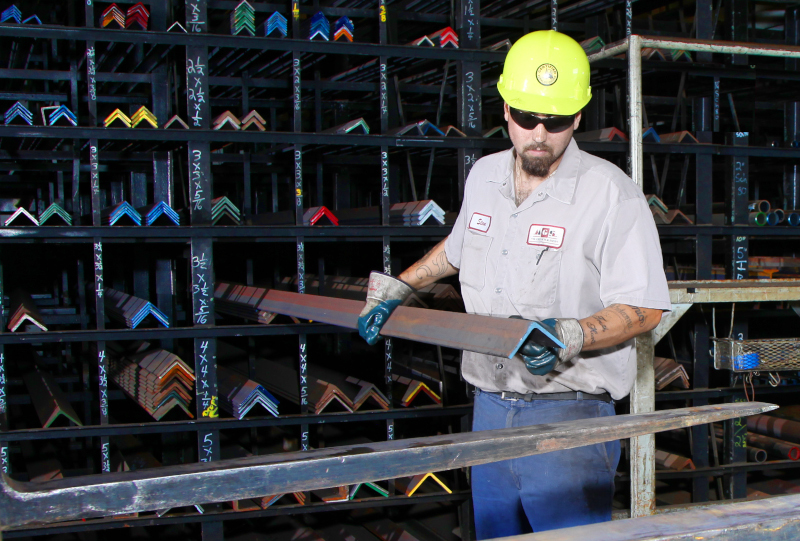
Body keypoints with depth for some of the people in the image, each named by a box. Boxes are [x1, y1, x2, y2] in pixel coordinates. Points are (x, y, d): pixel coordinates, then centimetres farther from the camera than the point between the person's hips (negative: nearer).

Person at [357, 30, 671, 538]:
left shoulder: (611, 192, -11)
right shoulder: (484, 176, 9)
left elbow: (644, 309, -11)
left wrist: (571, 337, -25)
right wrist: (396, 287, 28)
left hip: (569, 414, -6)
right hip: (490, 406, 6)